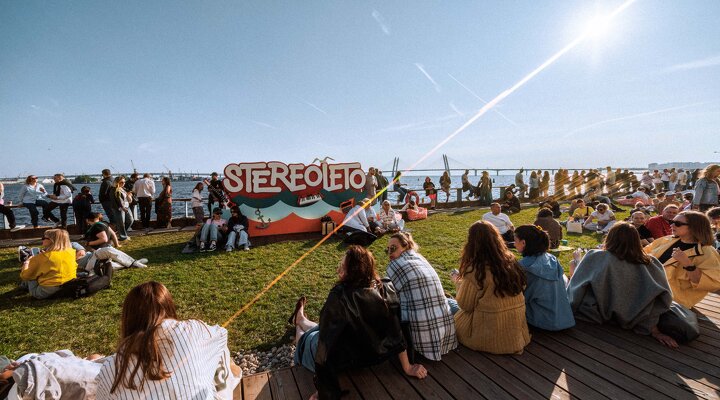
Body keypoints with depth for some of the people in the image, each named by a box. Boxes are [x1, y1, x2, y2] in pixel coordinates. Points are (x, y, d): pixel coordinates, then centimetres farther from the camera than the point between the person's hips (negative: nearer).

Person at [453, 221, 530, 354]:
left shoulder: (475, 271, -21)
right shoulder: (510, 261, -4)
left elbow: (465, 305, -10)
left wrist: (459, 282, 7)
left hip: (491, 337, -6)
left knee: (456, 318, 18)